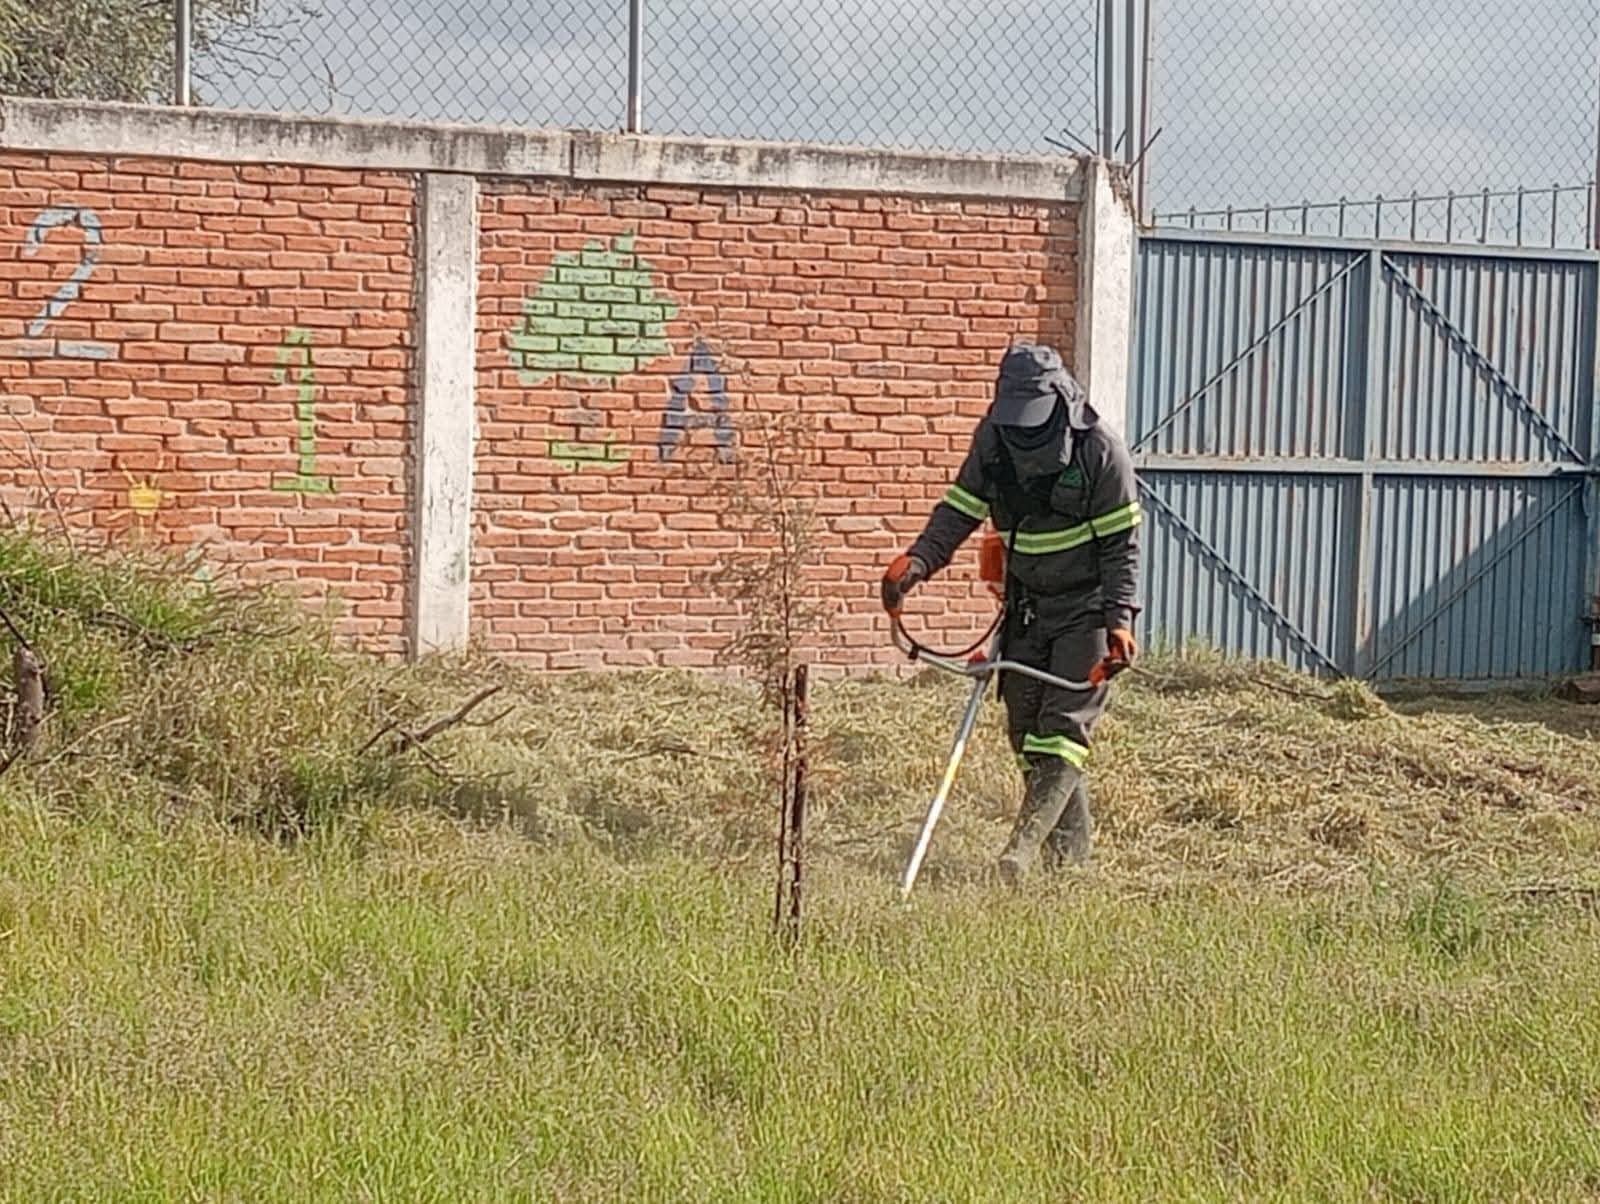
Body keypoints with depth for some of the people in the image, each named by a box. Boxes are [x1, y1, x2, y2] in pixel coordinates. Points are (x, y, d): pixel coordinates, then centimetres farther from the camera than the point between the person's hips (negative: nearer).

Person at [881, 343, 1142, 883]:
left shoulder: (1101, 452, -16)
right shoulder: (994, 440, -2)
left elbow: (1121, 544, -13)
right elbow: (959, 510, 2)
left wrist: (1119, 621, -21)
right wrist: (917, 561, -16)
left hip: (1085, 607, -6)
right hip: (1025, 608, 6)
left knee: (1064, 727, -13)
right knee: (1025, 729, 7)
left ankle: (1025, 845, -19)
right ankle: (1070, 844, 18)